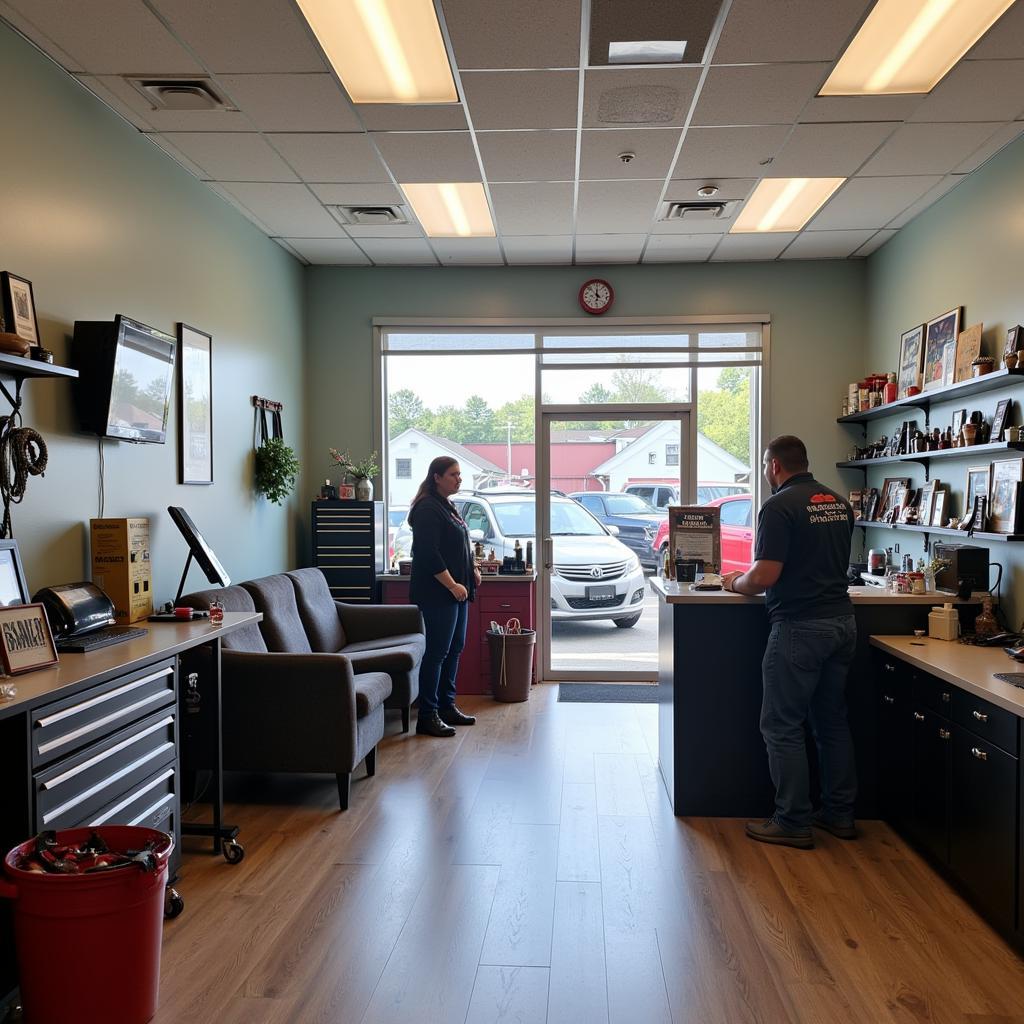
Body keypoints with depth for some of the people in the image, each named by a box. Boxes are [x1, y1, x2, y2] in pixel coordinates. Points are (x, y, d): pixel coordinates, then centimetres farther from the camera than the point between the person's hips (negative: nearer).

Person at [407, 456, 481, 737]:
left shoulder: (447, 506, 16)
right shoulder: (427, 508, -14)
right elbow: (429, 554, -21)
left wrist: (472, 569, 12)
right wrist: (452, 585, -21)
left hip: (457, 591, 10)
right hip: (437, 593, -10)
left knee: (455, 649, 14)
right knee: (437, 651, -7)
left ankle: (446, 707, 24)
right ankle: (427, 717, -1)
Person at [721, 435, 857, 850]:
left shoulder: (780, 506, -14)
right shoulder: (839, 503, 11)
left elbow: (765, 576, -19)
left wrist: (735, 583, 2)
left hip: (800, 626, -8)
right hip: (842, 621, 8)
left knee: (782, 727, 2)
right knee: (832, 721, 17)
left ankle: (793, 823, 8)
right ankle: (839, 814, 26)